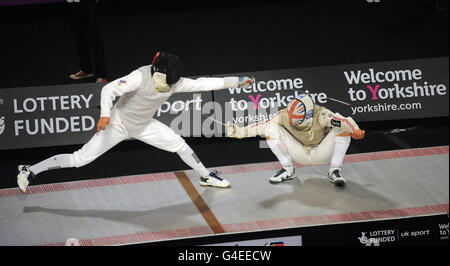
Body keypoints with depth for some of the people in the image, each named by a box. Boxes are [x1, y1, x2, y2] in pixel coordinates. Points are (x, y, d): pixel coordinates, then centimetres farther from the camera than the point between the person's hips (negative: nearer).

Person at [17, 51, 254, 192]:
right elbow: (109, 89, -39)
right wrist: (105, 114, -55)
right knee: (80, 160, -9)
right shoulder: (140, 77, -33)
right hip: (118, 123, -6)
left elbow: (203, 83, -10)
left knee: (179, 145, 6)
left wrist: (236, 81, -12)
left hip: (143, 125, 6)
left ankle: (206, 177, 31)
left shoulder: (174, 82, -15)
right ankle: (29, 171, 0)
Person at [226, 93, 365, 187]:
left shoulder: (321, 115, -33)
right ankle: (288, 170, -1)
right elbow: (262, 126, -19)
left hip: (321, 153, -3)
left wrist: (355, 131, -69)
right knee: (271, 129, -21)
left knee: (342, 128, -31)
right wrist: (239, 131, -29)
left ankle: (334, 171, -13)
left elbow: (342, 121, -48)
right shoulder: (285, 115, -23)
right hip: (300, 154, 3)